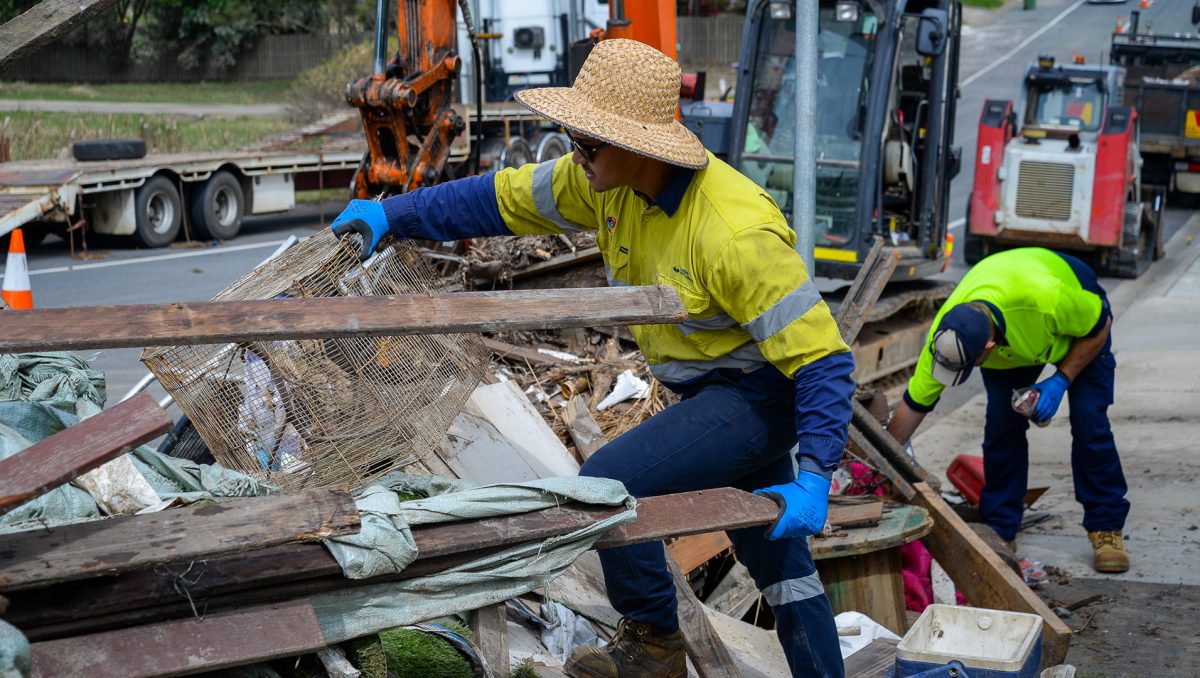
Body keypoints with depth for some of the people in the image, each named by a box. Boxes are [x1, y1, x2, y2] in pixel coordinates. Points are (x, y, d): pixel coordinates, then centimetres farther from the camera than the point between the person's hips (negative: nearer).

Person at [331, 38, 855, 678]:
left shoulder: (737, 234, -32)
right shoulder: (603, 181, -9)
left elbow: (821, 356, -29)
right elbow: (505, 197, 4)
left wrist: (814, 479, -36)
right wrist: (390, 214, 0)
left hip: (762, 398, -8)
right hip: (711, 392, 8)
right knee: (779, 563, 17)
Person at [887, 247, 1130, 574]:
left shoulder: (1048, 297, -47)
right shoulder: (944, 335, -35)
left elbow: (1100, 327, -24)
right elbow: (915, 404, -21)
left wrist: (1061, 381, -29)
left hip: (1082, 319, -3)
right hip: (1010, 341, 3)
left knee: (1089, 422, -12)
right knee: (1002, 426, -10)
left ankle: (1106, 530, 1)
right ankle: (999, 530, 4)